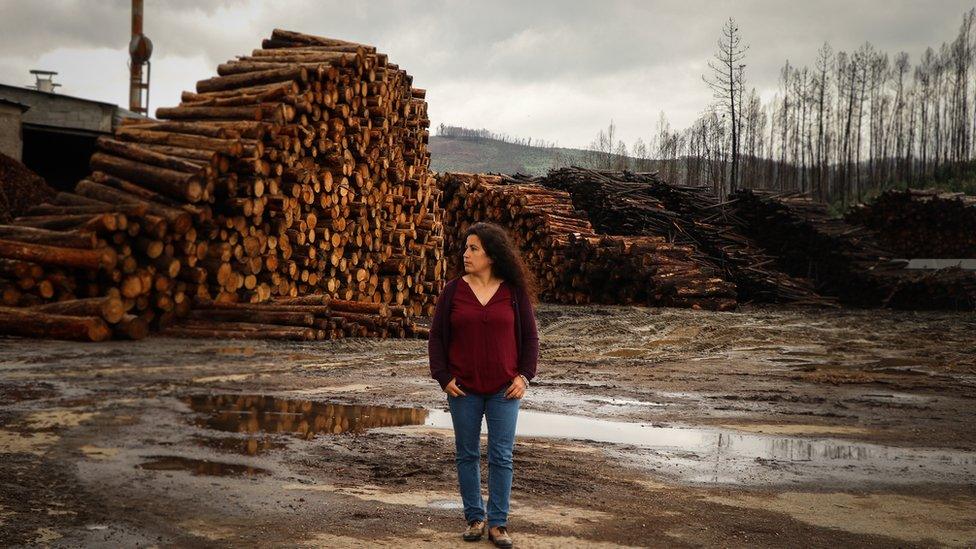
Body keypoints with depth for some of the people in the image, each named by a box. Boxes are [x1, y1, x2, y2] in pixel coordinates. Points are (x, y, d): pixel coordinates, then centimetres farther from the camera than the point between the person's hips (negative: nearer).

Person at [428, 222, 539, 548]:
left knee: (501, 456, 1)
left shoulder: (514, 292, 0)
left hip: (504, 390, -1)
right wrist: (443, 377, -4)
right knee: (467, 455, 8)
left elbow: (529, 337, 4)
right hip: (463, 389, 1)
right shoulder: (453, 291, 0)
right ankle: (475, 518, 22)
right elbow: (437, 337, 3)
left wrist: (524, 376, -5)